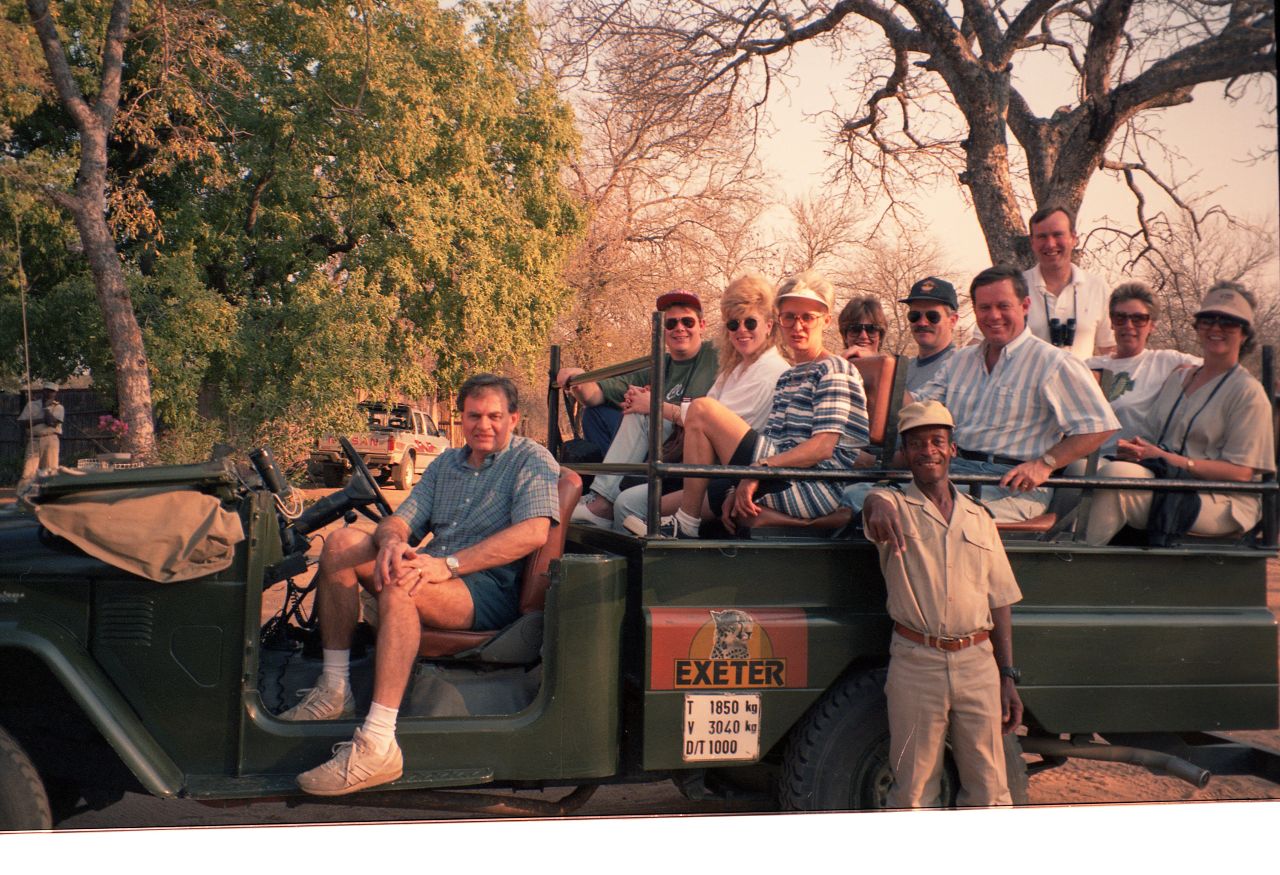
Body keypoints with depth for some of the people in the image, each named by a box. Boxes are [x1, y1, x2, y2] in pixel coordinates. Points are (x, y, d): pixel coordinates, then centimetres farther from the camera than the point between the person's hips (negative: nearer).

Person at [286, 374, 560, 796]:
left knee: (400, 582, -34)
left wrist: (448, 564, -25)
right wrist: (392, 541, -17)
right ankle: (334, 691, -11)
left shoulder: (532, 460, 1)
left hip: (491, 591, -7)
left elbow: (533, 532, -17)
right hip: (434, 571, 7)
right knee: (342, 543, -8)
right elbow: (401, 520, 11)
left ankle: (377, 746, -40)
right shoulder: (445, 464, 22)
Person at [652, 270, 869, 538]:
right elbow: (769, 442, 15)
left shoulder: (835, 369, -2)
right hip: (783, 482, 9)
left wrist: (759, 469, -21)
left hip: (812, 485, -9)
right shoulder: (787, 378, 24)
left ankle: (685, 524, -12)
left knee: (701, 409, -15)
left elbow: (824, 446, -15)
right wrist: (741, 488, -2)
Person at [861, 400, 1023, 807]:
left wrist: (1008, 677, 7)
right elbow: (875, 502, -24)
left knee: (989, 788, 6)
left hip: (978, 663, 3)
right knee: (913, 789, 4)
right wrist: (879, 504, -49)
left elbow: (999, 601, 13)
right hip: (915, 663, -3)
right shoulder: (897, 507, 3)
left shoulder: (978, 517, 13)